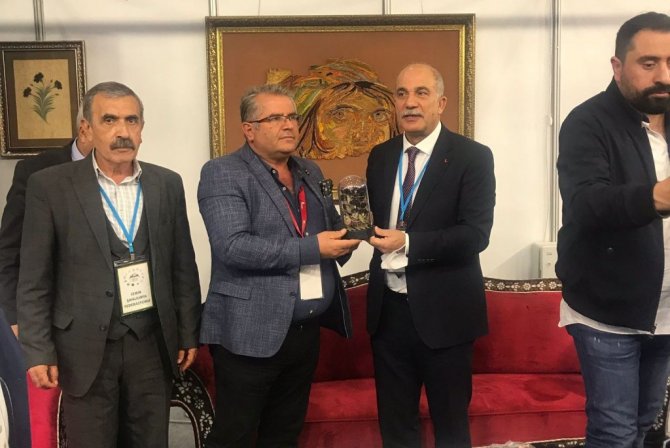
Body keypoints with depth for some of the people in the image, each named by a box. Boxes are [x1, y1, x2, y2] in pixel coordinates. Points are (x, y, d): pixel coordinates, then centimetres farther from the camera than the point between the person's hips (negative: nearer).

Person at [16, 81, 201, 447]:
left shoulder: (167, 184, 3)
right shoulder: (49, 186, -6)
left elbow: (183, 267, 7)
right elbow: (34, 280, -4)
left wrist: (188, 333, 8)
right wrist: (38, 351, -7)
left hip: (152, 344, 3)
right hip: (86, 349, -2)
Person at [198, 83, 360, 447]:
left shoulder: (310, 172, 14)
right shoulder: (222, 173, -9)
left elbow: (332, 228, 21)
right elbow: (232, 247, -21)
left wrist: (345, 240, -3)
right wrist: (311, 249, -21)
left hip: (306, 331, 7)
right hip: (251, 334, -6)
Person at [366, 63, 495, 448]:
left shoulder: (472, 156, -9)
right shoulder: (381, 156, 8)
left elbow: (476, 233, -17)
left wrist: (408, 242, -25)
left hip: (443, 311, -4)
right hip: (389, 308, 5)